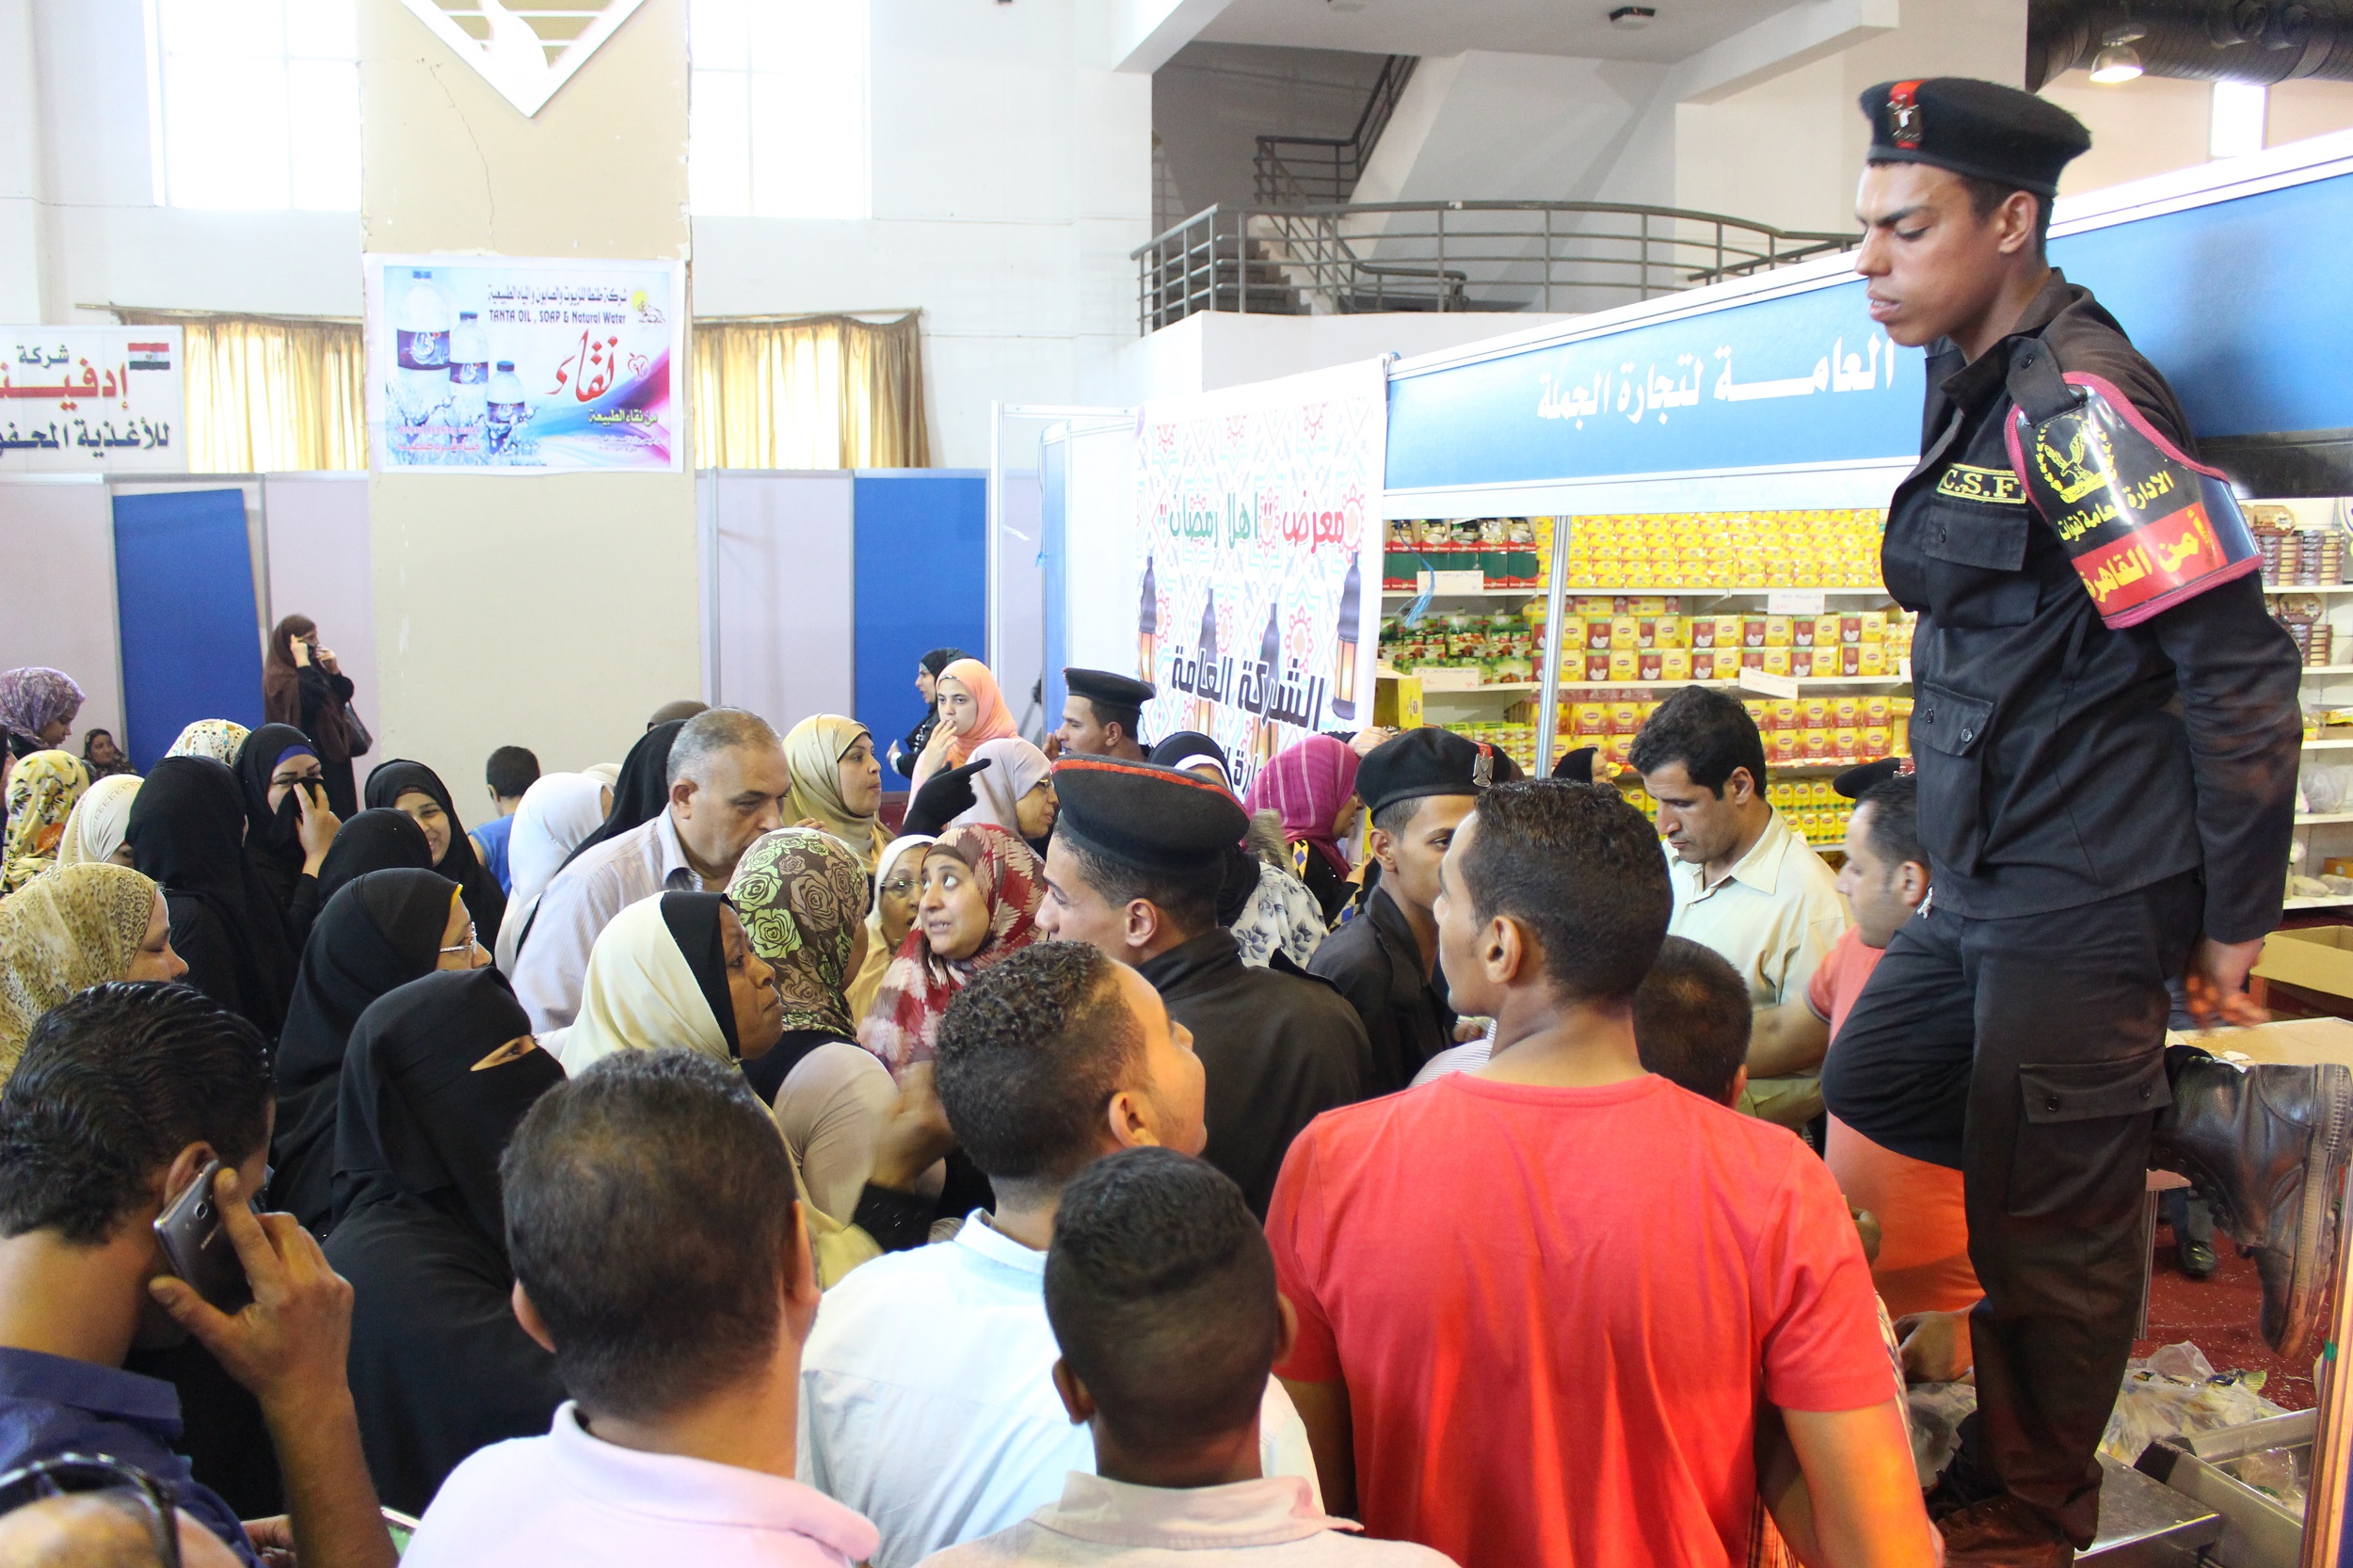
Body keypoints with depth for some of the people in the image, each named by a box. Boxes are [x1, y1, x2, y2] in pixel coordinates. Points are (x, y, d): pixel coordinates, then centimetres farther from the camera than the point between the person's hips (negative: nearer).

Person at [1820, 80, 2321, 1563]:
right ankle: (2220, 1122, 20)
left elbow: (2237, 664, -18)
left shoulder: (2080, 401, -17)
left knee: (2041, 1222, 3)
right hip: (1988, 882, 10)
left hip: (2083, 893, -10)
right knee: (1873, 1087, 18)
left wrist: (2235, 919, -13)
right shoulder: (1980, 387, 12)